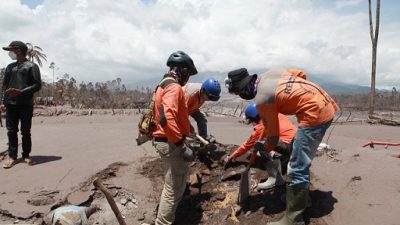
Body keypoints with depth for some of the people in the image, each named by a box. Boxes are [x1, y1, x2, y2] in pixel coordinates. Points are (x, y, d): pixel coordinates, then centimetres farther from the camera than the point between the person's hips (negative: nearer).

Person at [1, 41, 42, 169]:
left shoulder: (31, 66, 2)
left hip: (26, 104, -5)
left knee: (26, 132, 1)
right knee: (11, 131, 3)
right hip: (10, 104, 5)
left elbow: (37, 85, -6)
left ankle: (26, 155, 11)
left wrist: (20, 92, -16)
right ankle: (12, 156, 8)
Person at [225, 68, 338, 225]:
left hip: (315, 115, -10)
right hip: (326, 105, 10)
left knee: (297, 169, -5)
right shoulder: (271, 73, 7)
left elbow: (273, 136, -6)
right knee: (302, 161, 22)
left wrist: (264, 150, 13)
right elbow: (302, 74, 18)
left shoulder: (262, 100, -15)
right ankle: (301, 199, 37)